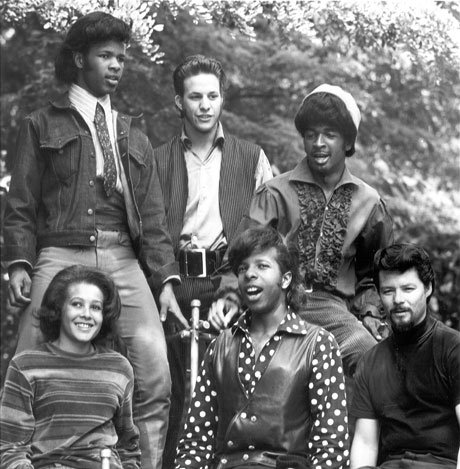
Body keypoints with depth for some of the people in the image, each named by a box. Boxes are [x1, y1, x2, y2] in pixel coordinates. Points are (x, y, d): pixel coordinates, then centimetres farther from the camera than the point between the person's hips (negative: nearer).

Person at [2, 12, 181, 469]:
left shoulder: (133, 137, 23)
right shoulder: (42, 125, 13)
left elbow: (151, 216, 17)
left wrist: (165, 279, 6)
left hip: (123, 260, 3)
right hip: (60, 255, -3)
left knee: (155, 374, -11)